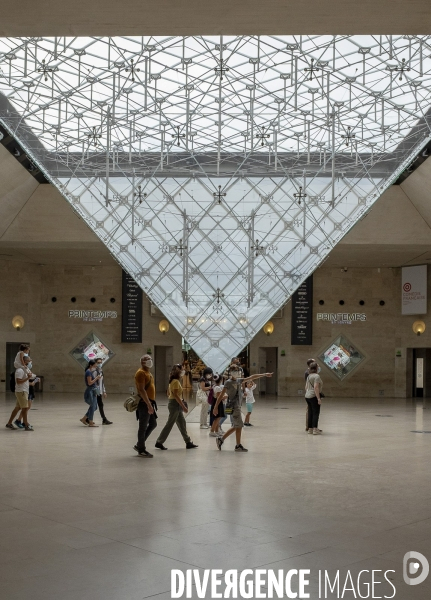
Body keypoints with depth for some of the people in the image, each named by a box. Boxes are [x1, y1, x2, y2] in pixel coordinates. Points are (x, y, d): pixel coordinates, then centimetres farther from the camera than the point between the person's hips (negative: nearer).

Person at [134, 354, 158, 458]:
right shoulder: (141, 373, -14)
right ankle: (141, 450, 8)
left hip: (150, 402, 10)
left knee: (153, 424, 15)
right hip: (144, 403, -10)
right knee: (143, 427, -1)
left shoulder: (148, 373, 18)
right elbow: (141, 390, -21)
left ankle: (139, 445, 23)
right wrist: (149, 405, -25)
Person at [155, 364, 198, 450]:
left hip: (176, 404, 10)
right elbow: (176, 395, -24)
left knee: (182, 424, 13)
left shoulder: (173, 381, 11)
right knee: (169, 424, -3)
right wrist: (183, 406, -22)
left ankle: (188, 442, 18)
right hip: (175, 404, -10)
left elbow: (169, 392, 17)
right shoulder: (176, 382, -18)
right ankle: (159, 442, 4)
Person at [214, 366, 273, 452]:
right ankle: (238, 446, 6)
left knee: (235, 427, 13)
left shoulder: (239, 380, 12)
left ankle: (220, 440, 19)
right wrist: (216, 407, -14)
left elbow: (251, 377, 17)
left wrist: (264, 374, 17)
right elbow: (221, 395, -11)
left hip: (237, 406, 9)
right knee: (239, 426, -4)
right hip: (233, 407, -9)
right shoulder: (228, 382, -9)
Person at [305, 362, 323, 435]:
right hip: (314, 396, -8)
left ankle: (310, 429, 17)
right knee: (316, 413, -5)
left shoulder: (309, 376, 13)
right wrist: (318, 398, -20)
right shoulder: (316, 376, -13)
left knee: (310, 413, 13)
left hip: (307, 396, 8)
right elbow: (316, 387, -21)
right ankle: (315, 429, -8)